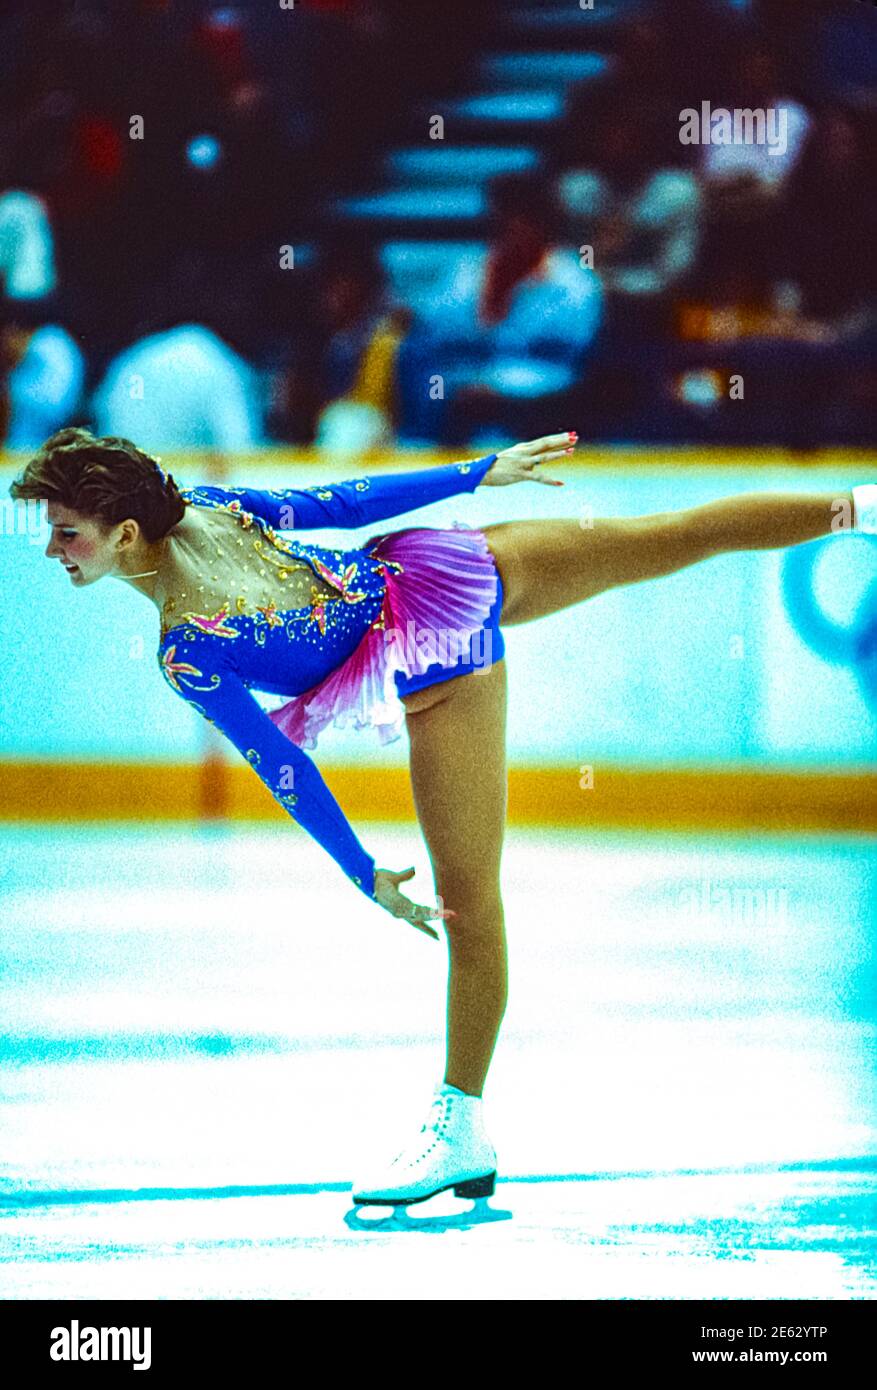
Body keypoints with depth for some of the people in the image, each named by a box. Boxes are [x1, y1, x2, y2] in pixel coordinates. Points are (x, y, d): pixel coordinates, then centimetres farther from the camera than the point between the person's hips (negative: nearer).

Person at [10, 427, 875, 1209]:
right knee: (681, 536, 21)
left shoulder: (185, 656, -21)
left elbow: (282, 769, -18)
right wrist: (477, 473, 10)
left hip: (435, 678, -6)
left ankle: (461, 1132, 8)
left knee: (469, 905, 0)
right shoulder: (205, 504, -5)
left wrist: (365, 877, -10)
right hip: (464, 568, 6)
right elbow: (340, 501, 2)